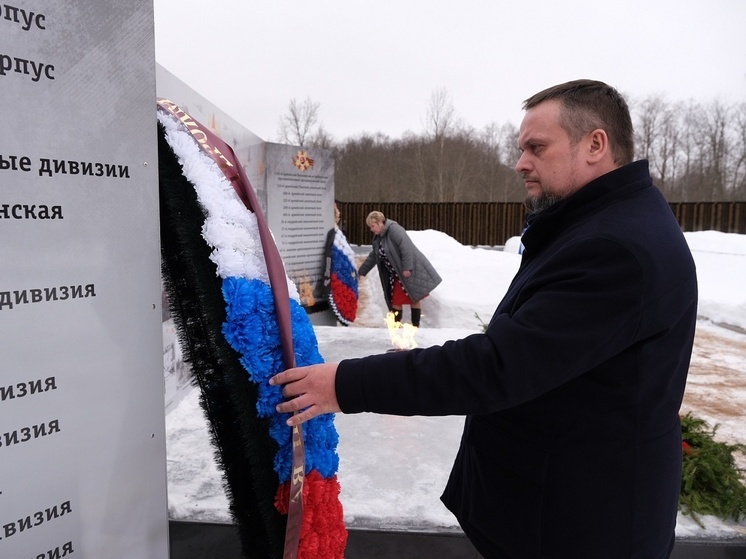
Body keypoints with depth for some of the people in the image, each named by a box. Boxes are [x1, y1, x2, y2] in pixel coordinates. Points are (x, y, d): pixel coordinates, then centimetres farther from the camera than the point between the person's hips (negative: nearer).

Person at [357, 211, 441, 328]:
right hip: (397, 274, 8)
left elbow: (406, 248, -24)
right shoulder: (378, 238, 11)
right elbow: (373, 257, 21)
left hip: (411, 270, -8)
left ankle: (416, 326, 6)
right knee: (396, 300, 7)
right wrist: (361, 272, 22)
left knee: (415, 298, 0)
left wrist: (407, 268, -27)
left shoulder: (394, 229, -17)